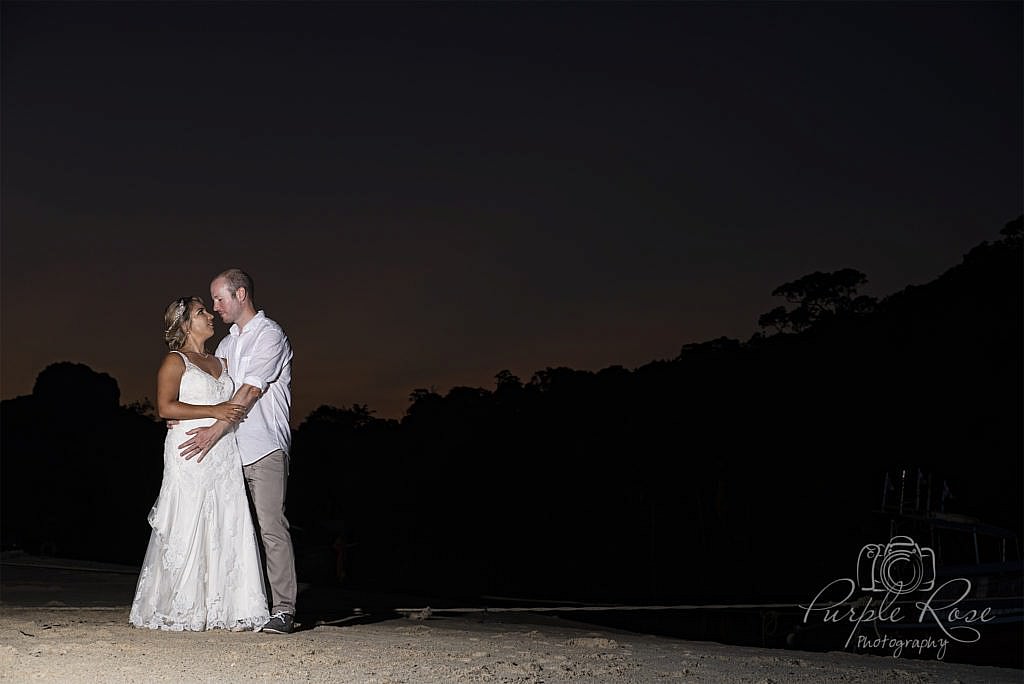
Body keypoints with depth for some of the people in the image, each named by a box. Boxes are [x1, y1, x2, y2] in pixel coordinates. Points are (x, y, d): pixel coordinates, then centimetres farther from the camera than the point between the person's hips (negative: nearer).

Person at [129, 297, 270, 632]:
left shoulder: (220, 362, 21)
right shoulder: (175, 361, 0)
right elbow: (166, 407, -12)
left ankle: (227, 609, 2)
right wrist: (213, 411, -16)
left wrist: (235, 412, 6)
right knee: (188, 530, -6)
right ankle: (179, 612, 0)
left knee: (228, 529, 0)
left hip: (224, 452, 6)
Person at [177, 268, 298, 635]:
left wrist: (215, 430, -18)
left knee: (271, 526, -12)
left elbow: (251, 390, -13)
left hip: (265, 448, -8)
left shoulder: (270, 335, -3)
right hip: (231, 450, 8)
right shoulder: (226, 344, 22)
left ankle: (283, 609, -11)